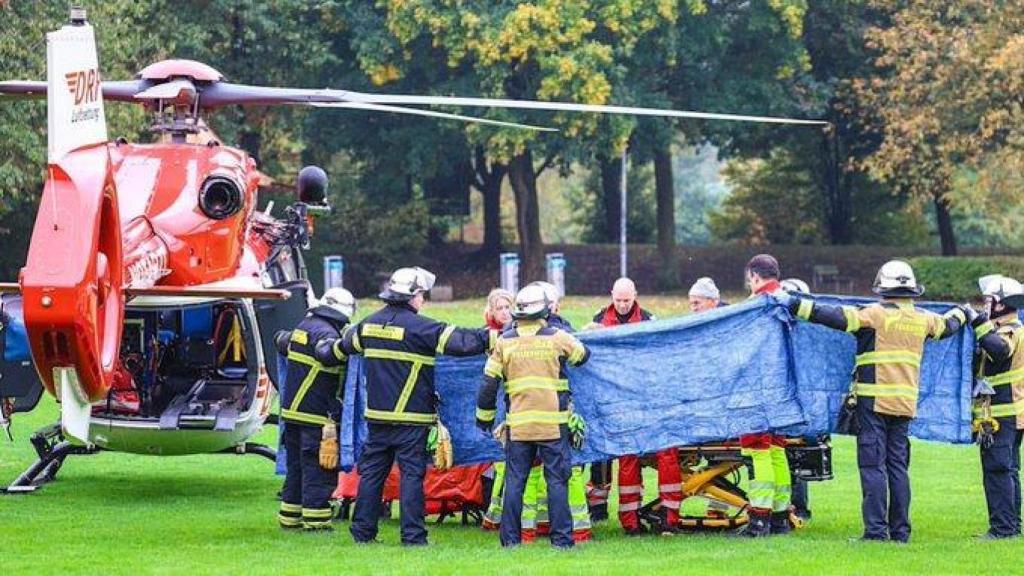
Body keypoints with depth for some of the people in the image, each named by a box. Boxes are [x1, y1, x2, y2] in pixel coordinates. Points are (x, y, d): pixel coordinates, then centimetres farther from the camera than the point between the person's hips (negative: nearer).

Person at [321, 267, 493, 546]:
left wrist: (327, 351, 49)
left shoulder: (370, 324, 9)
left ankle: (362, 531, 14)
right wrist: (492, 337, -6)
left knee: (372, 471, 11)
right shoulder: (419, 327, -12)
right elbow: (460, 341, -15)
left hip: (377, 414, 6)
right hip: (411, 416, -6)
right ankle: (412, 535, -4)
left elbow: (345, 344, 28)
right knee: (412, 473, -2)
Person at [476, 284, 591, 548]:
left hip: (518, 424, 2)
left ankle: (510, 537, 7)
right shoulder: (557, 337, -2)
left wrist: (484, 415, 17)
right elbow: (583, 355, 17)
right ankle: (561, 537, 1)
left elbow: (489, 382, 5)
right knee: (557, 481, 2)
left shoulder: (504, 341, 2)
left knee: (514, 481, 7)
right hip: (553, 423, -2)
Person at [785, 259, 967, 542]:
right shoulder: (923, 319, 10)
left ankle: (876, 528, -10)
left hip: (874, 399, -6)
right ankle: (900, 530, 12)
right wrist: (962, 314, 55)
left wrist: (796, 305, -15)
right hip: (906, 402, 6)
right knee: (898, 465, 11)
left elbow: (837, 317, -18)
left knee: (873, 465, -5)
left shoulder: (875, 314, -8)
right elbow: (948, 325, 32)